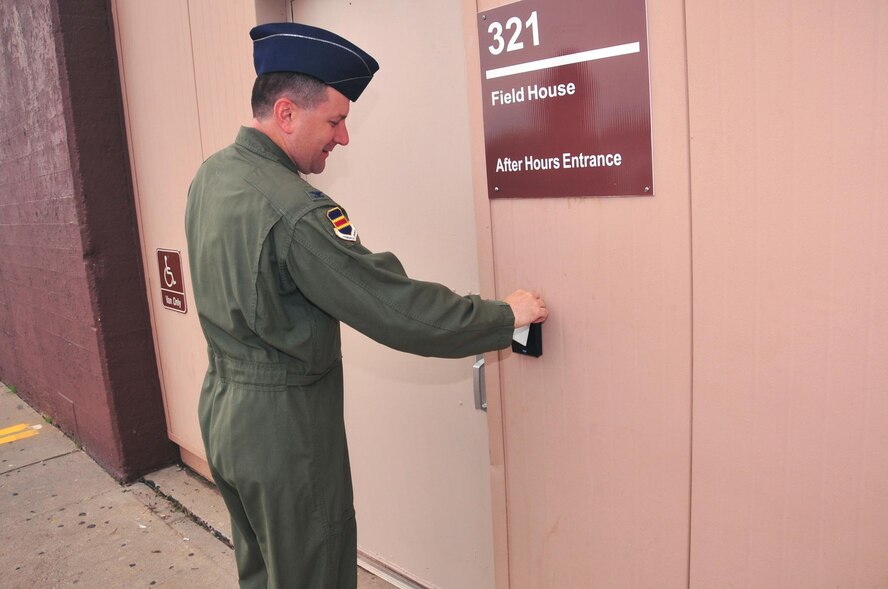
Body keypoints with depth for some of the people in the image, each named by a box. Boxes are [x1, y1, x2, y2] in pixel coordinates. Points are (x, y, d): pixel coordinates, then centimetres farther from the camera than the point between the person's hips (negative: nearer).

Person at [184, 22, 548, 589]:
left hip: (222, 409, 9)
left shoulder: (209, 175, 2)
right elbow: (396, 309, -27)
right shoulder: (293, 209, -28)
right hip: (282, 426, -9)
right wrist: (505, 315, -15)